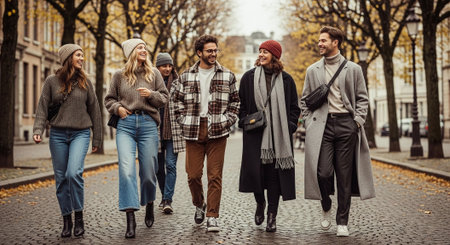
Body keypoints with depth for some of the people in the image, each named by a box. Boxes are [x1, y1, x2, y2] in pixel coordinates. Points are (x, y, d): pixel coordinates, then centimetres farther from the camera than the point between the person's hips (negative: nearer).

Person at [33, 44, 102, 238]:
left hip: (80, 133, -1)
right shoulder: (52, 81, 3)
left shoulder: (85, 82, 6)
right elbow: (42, 108, 3)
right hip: (58, 134, 1)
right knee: (61, 178, 4)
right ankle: (66, 220, 17)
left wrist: (97, 138, 10)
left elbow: (94, 110, 10)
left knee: (74, 173, -20)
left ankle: (79, 216, -4)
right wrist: (38, 130, -12)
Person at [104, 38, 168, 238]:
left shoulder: (153, 73, 10)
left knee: (148, 172, 4)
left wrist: (151, 94, -7)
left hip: (148, 124, 1)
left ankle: (149, 205, 33)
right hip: (126, 125, -1)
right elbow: (109, 99, 17)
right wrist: (117, 107, -3)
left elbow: (164, 98, 12)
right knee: (126, 171, -15)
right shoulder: (119, 75, 8)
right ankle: (130, 219, -14)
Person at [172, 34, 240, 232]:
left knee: (215, 176, -3)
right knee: (193, 174, 3)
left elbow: (235, 101, 12)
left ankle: (212, 216, 3)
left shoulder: (227, 76, 7)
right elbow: (177, 100, 15)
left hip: (217, 132, -1)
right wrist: (183, 121, 5)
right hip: (193, 132, 1)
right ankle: (199, 205, 30)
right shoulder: (186, 76, 9)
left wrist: (227, 120, 0)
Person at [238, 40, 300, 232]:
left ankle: (272, 215, 10)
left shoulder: (286, 80, 6)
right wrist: (245, 122, 0)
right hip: (255, 133, 0)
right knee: (254, 169, -8)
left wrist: (290, 126, -2)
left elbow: (294, 107, 11)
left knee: (275, 173, -1)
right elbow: (241, 104, 13)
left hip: (279, 135, 0)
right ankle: (260, 202, 22)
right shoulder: (249, 77, 7)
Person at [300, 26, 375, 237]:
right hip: (322, 125, 1)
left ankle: (342, 222, 11)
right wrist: (309, 123, 4)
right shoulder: (313, 70, 13)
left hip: (346, 125, 0)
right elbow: (305, 100, 15)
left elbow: (362, 98, 10)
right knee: (323, 172, -12)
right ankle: (326, 208, 18)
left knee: (345, 175, 1)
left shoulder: (353, 69, 8)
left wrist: (358, 120, -3)